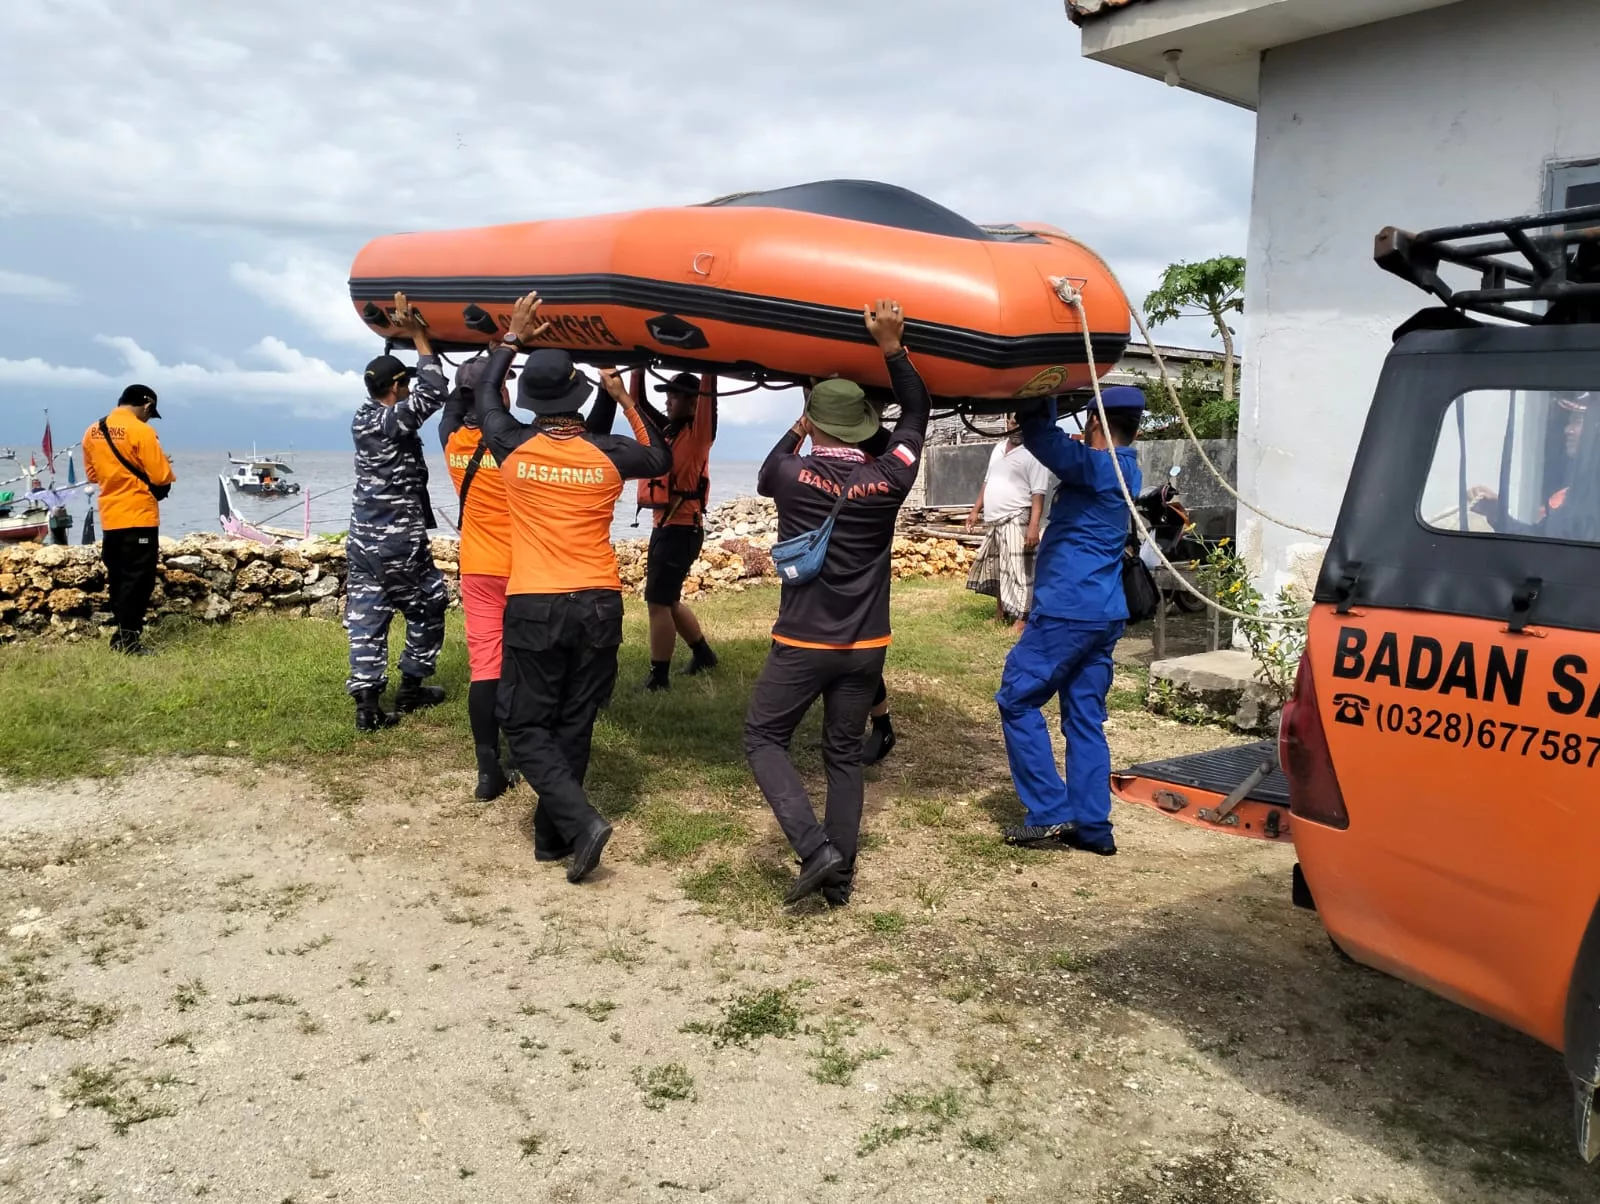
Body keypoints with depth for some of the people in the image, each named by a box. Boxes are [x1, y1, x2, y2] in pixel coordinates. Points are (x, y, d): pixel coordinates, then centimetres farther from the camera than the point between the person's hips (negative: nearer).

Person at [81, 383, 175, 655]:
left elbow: (92, 474, 18)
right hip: (139, 516, -7)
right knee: (138, 579, -3)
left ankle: (124, 634, 20)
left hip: (110, 517, 7)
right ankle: (129, 639, -4)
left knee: (118, 578, 14)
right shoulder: (141, 431, -13)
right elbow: (161, 478, -13)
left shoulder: (92, 432, 8)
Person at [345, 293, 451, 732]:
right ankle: (411, 688, 20)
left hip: (363, 539, 7)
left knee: (365, 619, 4)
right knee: (428, 608, 13)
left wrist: (409, 337, 14)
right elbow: (434, 391, -18)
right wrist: (418, 336, -14)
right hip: (400, 543, -7)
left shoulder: (362, 418, 7)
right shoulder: (396, 420, -15)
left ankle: (367, 703, 3)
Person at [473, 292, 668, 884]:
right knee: (573, 727, 12)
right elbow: (661, 457, 19)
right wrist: (625, 399, 20)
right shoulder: (608, 454, -4)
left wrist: (513, 337, 25)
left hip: (534, 608, -2)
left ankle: (580, 821, -10)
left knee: (526, 728, 7)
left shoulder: (515, 448, -4)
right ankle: (552, 835, 20)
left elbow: (484, 397, 18)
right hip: (598, 605, 2)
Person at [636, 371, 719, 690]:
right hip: (664, 526, 9)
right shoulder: (667, 429, 12)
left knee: (658, 602, -9)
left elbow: (709, 395, -21)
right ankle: (703, 654, 35)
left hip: (682, 529, -9)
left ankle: (659, 678, -3)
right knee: (667, 600, 18)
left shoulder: (698, 432, -8)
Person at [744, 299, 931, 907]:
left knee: (764, 740, 11)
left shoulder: (794, 474, -11)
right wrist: (891, 347, 6)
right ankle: (840, 874, 17)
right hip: (865, 647, 3)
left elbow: (765, 477, 16)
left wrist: (796, 434, 28)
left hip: (801, 644, -3)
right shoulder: (888, 479, -7)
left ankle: (816, 850, -5)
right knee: (845, 755, 15)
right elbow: (917, 415, 10)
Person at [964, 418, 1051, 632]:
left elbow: (1038, 494, -16)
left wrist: (1033, 525, -24)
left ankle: (1020, 620, -10)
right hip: (995, 521, 9)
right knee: (995, 568, 18)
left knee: (1017, 570, -12)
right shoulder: (999, 448, 16)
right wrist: (976, 511, 20)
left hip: (1016, 521, -9)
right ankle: (1000, 614, 31)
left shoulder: (1034, 454, -10)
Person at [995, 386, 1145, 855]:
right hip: (1104, 614, 9)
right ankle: (1092, 826, 11)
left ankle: (1051, 815, 0)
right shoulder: (1126, 470, 16)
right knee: (1085, 718, 10)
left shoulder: (1097, 465, -11)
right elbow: (1069, 455, 32)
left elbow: (1041, 436, -20)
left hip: (1068, 609, -9)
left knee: (1017, 700, 1)